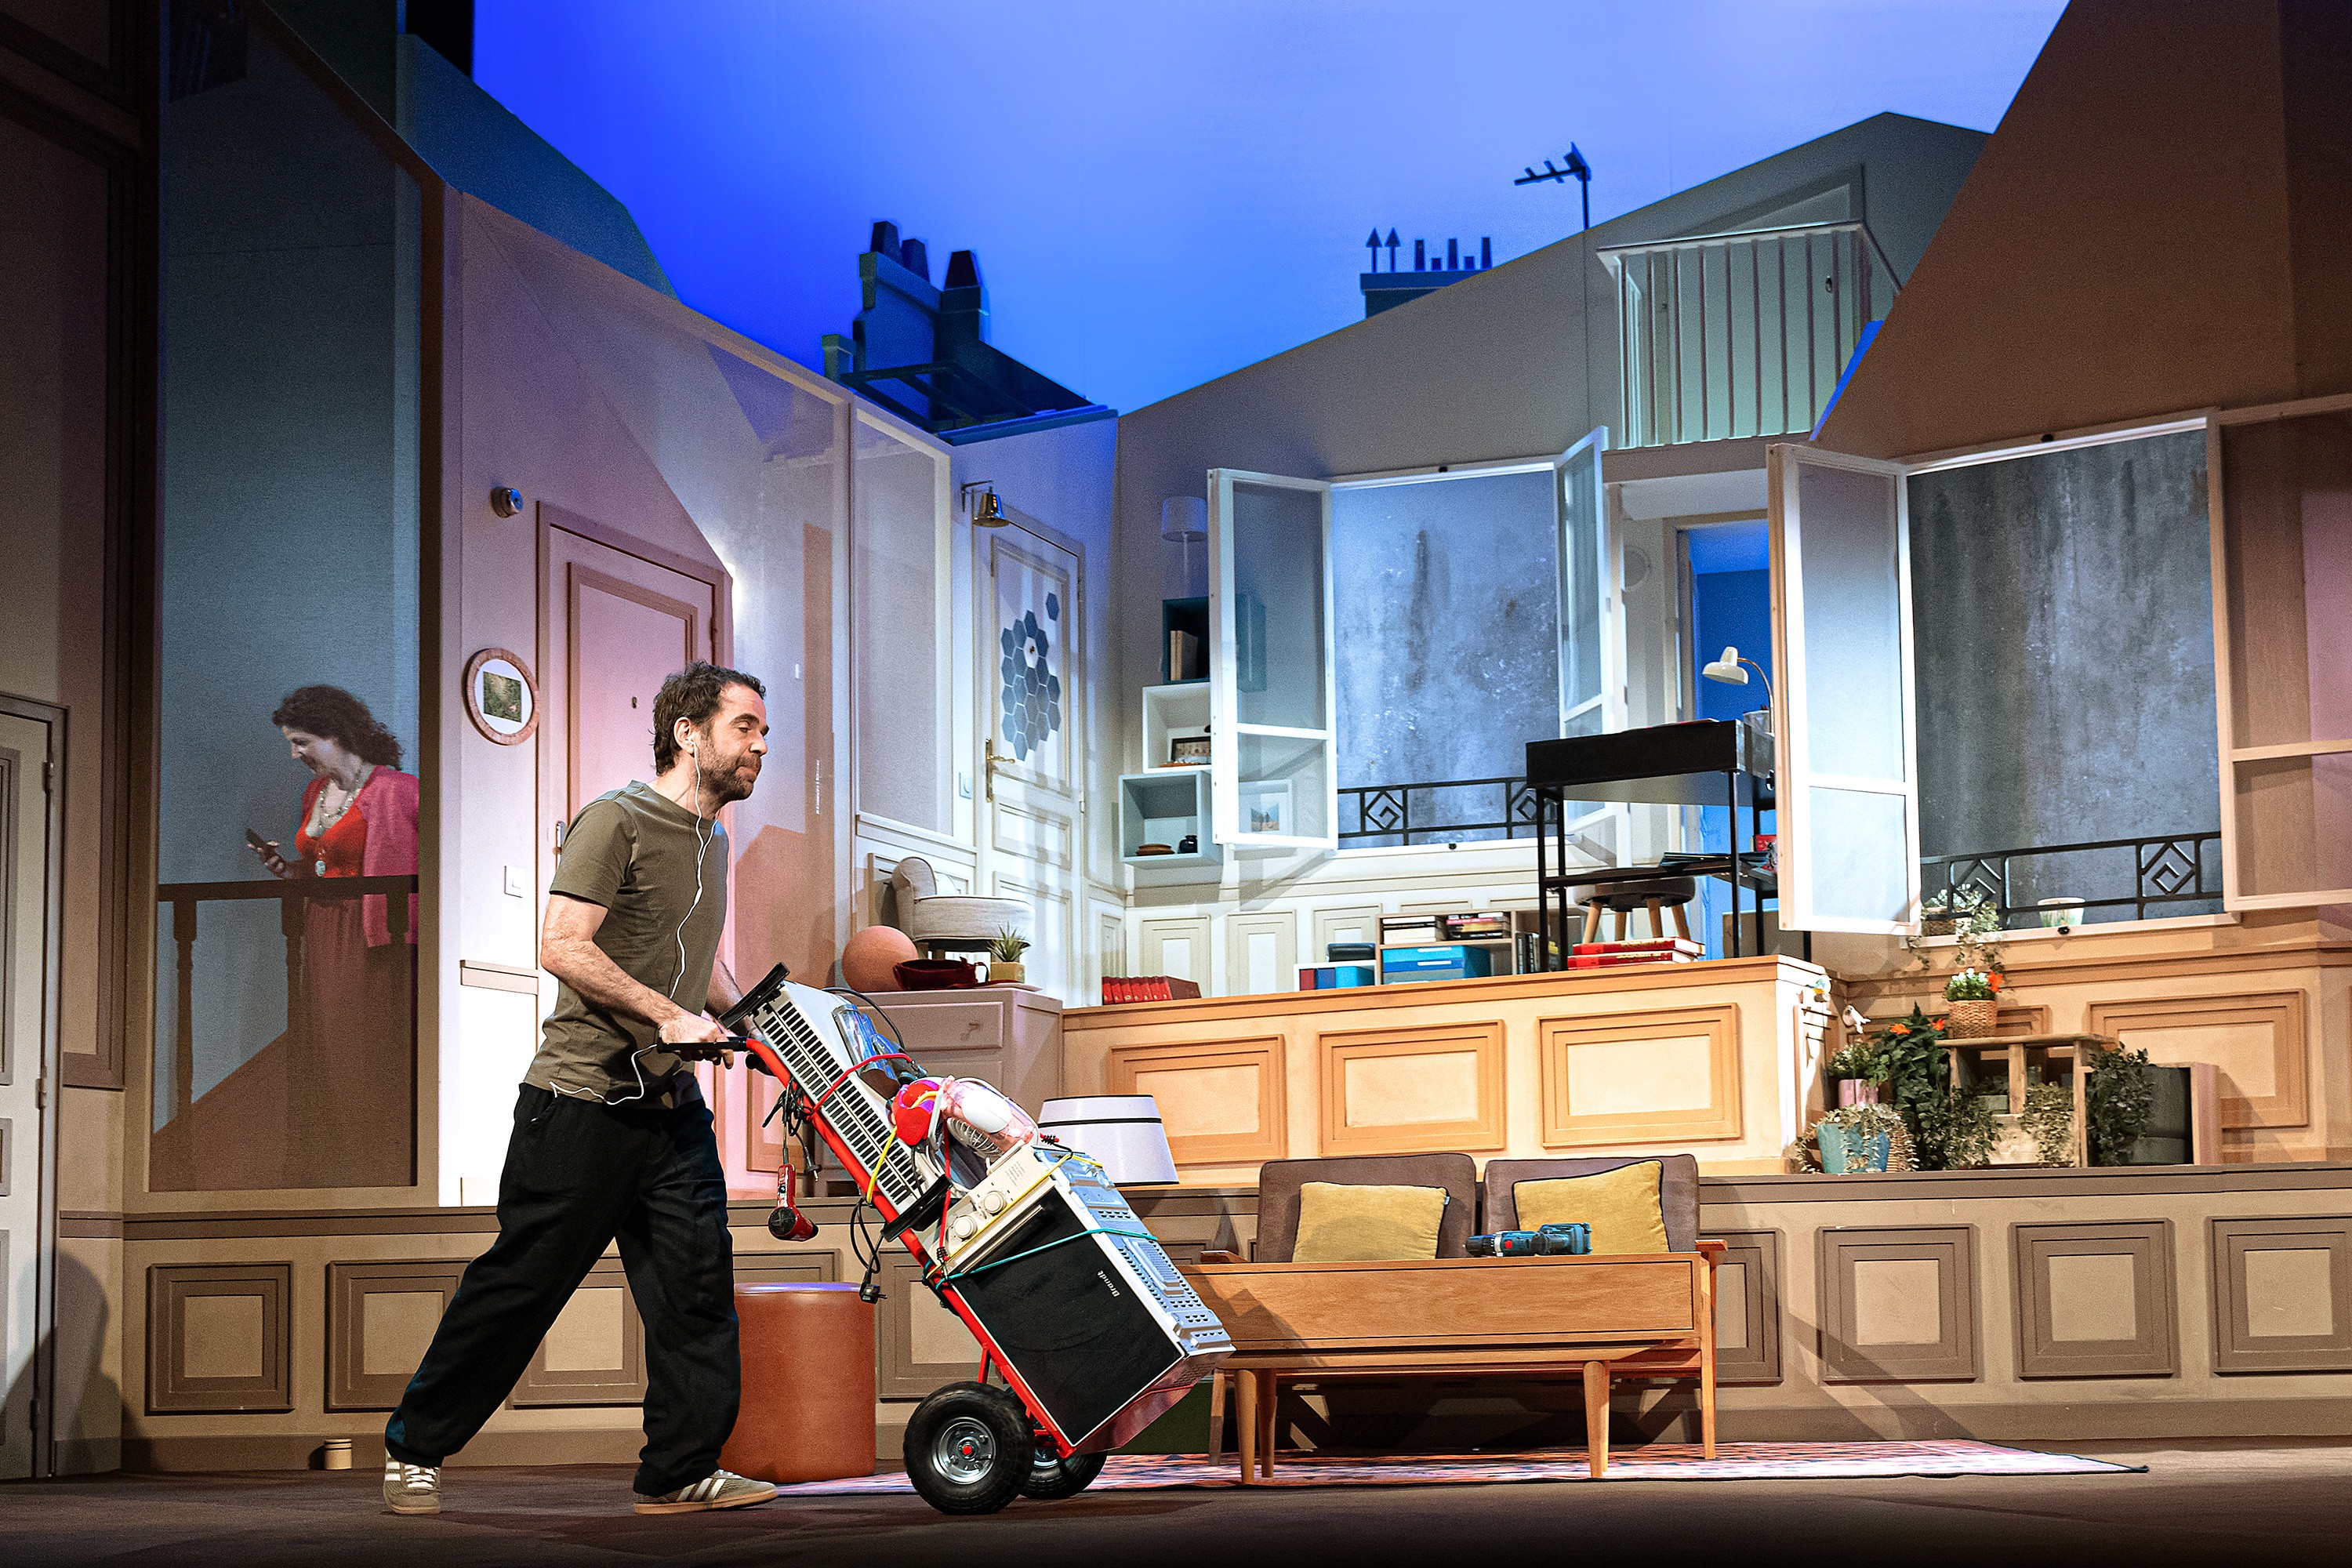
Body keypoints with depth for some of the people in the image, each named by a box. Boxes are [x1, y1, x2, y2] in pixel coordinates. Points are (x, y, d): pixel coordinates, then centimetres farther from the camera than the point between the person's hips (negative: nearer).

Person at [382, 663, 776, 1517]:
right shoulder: (615, 821, -10)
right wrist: (669, 1015, -20)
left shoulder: (711, 840, 17)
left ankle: (681, 1471, 6)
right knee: (521, 1280, 0)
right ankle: (414, 1447, 14)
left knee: (697, 1282, -1)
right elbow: (563, 946, -18)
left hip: (670, 1102, 8)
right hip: (583, 1099, -7)